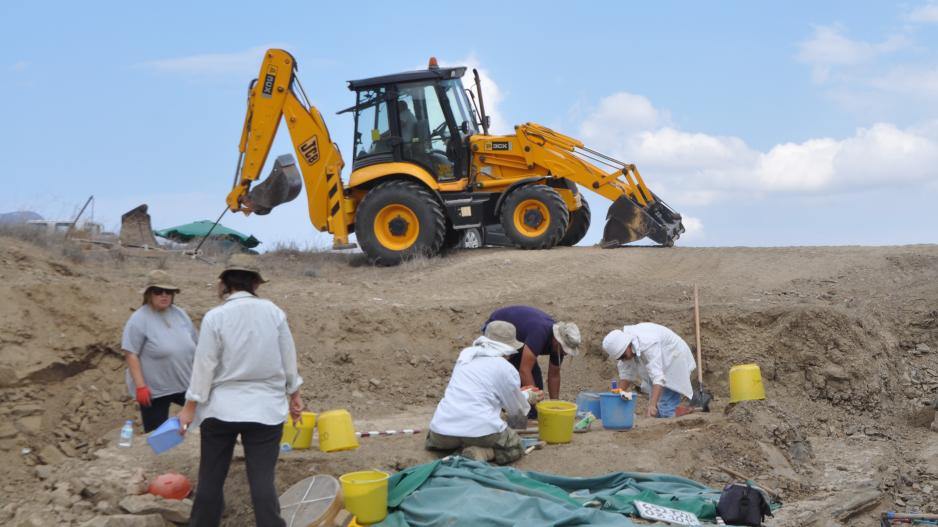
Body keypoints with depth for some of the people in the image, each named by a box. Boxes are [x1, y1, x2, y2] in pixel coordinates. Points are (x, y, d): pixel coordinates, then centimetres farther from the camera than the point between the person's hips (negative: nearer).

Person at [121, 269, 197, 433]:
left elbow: (194, 347, 13)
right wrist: (140, 386, -21)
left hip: (185, 385, 6)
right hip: (154, 390, -6)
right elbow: (131, 354, -17)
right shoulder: (139, 320, -14)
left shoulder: (180, 314, 4)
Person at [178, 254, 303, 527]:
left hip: (222, 408, -1)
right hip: (265, 408, 1)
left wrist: (190, 407, 1)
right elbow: (288, 358, 6)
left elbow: (204, 365, -7)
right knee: (262, 480, 1)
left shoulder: (215, 316, -8)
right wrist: (293, 395, 18)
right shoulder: (272, 311, -1)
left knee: (211, 477, 13)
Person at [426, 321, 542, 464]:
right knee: (514, 447, 20)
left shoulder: (465, 357, 17)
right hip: (480, 430, -5)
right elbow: (517, 409, 13)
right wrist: (527, 397, 37)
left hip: (442, 430, 5)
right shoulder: (506, 369, 0)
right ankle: (482, 453, -7)